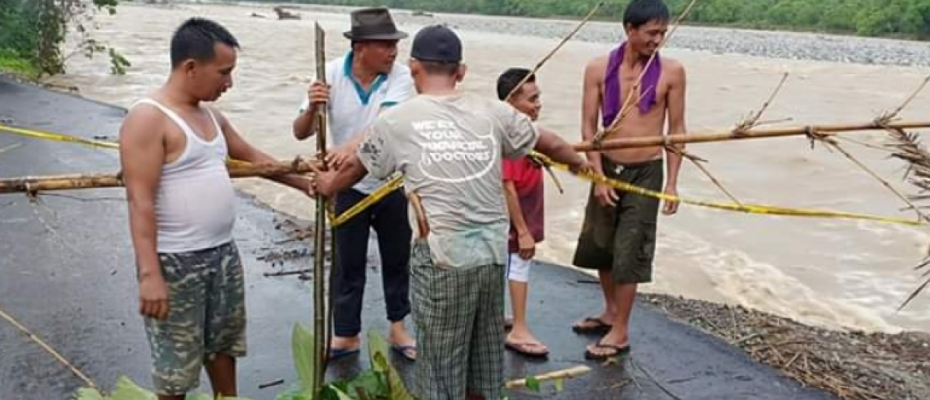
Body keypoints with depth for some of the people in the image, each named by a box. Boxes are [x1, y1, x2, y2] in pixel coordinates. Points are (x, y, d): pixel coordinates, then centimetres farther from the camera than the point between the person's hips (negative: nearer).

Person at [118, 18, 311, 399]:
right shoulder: (148, 118, -17)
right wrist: (149, 274, -27)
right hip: (175, 262, -8)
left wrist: (304, 183, 23)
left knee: (224, 343, 23)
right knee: (176, 365, 5)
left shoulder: (211, 116, 9)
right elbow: (140, 201, -22)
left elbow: (252, 156, 24)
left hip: (223, 253, 8)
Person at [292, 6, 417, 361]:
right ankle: (346, 335, 22)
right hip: (349, 187, 0)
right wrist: (312, 108, -34)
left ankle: (397, 329, 31)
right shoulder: (331, 74, -14)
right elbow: (301, 133, -13)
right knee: (348, 264, 7)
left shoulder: (400, 77, -17)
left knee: (397, 260, 13)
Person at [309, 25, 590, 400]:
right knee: (485, 350, 21)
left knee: (441, 356, 12)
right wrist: (578, 161, 42)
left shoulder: (396, 120, -1)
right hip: (493, 252, 4)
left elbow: (352, 168, 16)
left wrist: (324, 185, 38)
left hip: (442, 257, -4)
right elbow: (549, 143, 20)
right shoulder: (492, 111, 5)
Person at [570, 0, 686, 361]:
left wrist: (672, 182, -4)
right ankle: (610, 312, 37)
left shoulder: (671, 72, -7)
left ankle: (620, 333, 14)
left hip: (646, 172, -3)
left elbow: (676, 128, -1)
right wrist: (599, 176, -10)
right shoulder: (598, 68, -5)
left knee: (629, 252, 0)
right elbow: (589, 126, -4)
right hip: (607, 168, 3)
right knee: (598, 246, 15)